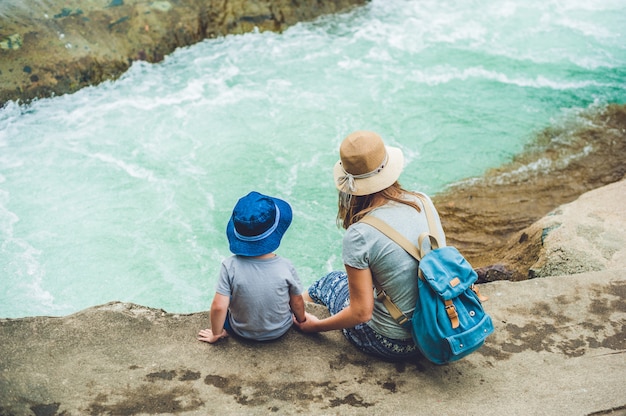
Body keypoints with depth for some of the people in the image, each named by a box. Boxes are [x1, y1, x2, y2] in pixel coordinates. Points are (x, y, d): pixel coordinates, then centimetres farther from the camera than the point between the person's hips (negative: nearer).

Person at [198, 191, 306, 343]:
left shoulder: (230, 266, -28)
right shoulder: (286, 267, -26)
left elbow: (219, 307, -25)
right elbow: (297, 302, -11)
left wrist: (216, 333, -7)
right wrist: (301, 319, 10)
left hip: (242, 331, 0)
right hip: (279, 331, 0)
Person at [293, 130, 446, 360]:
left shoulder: (359, 235, -25)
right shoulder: (423, 202, -8)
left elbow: (361, 313, -20)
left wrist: (315, 325, -3)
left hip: (392, 344, -5)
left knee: (331, 282, 23)